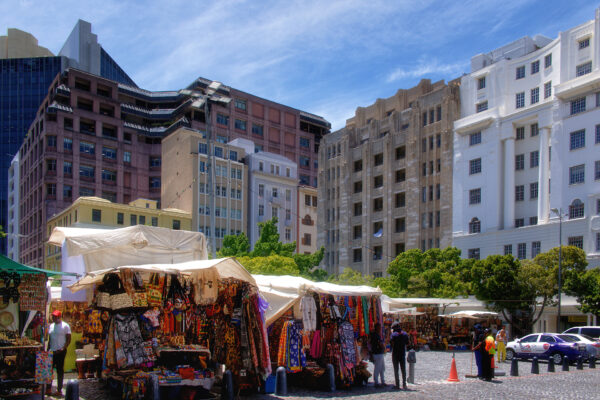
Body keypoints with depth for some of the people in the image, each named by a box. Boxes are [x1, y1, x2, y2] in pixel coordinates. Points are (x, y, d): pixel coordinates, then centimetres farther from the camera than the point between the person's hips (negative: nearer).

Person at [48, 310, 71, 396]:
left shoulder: (65, 326, -5)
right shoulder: (51, 326, 14)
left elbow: (68, 339, -7)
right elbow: (50, 339, 19)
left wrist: (63, 348, -18)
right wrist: (48, 350, 11)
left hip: (60, 352, -6)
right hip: (52, 352, 6)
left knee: (60, 370, -1)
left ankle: (59, 390, 5)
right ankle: (49, 388, 15)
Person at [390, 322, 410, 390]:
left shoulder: (394, 334, -13)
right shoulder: (405, 334, 1)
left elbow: (392, 343, -16)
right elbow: (407, 342, 9)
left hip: (395, 354, -3)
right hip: (403, 354, 4)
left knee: (396, 370, 4)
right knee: (403, 370, 9)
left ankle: (397, 385, 3)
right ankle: (404, 385, 6)